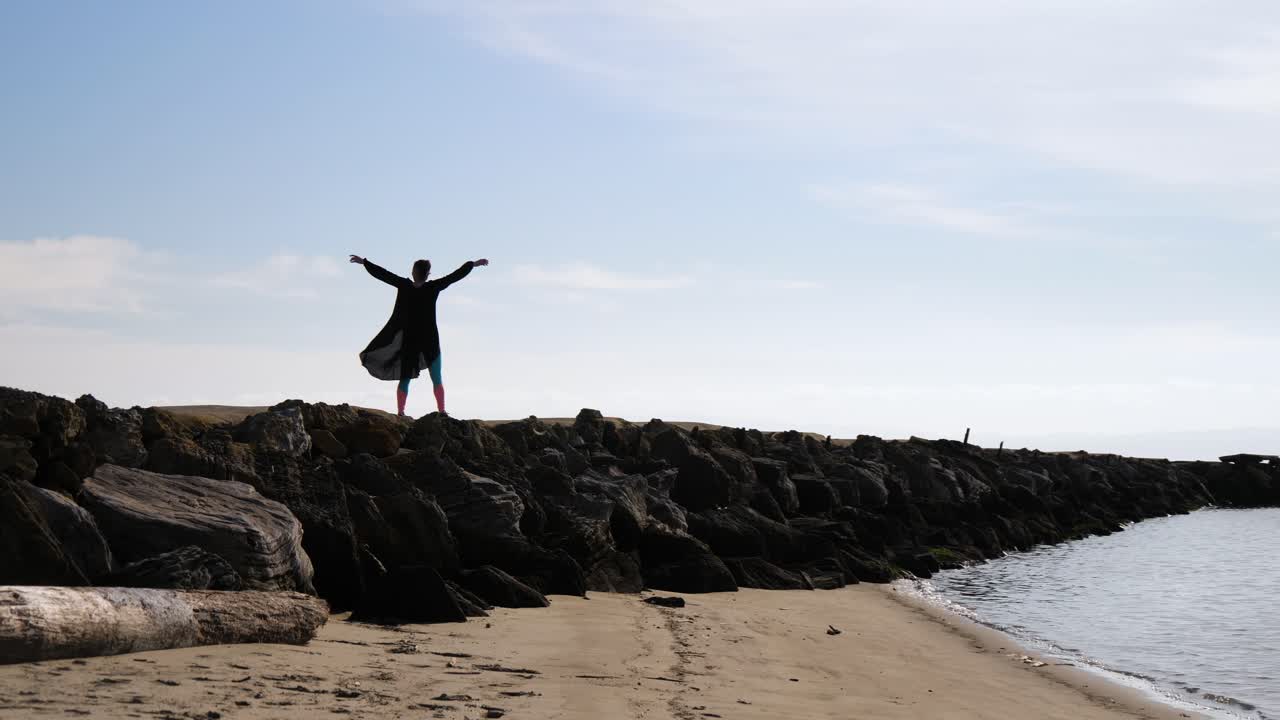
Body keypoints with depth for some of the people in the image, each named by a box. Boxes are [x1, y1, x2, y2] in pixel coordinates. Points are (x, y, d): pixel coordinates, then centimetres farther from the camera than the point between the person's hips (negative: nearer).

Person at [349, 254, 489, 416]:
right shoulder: (433, 288, -10)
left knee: (405, 379, 6)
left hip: (408, 341, 1)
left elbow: (383, 274, -1)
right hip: (429, 341, -1)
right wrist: (474, 264, 6)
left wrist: (364, 262, 9)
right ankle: (441, 411, 4)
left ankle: (400, 412, 0)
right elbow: (456, 275, -3)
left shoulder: (404, 286, -7)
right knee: (437, 379, 8)